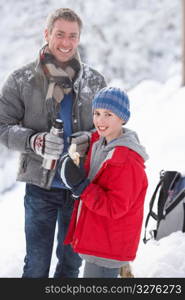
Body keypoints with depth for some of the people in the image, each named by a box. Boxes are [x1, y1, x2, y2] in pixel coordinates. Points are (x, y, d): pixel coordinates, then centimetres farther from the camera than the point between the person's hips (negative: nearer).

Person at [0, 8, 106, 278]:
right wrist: (35, 141, -23)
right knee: (37, 264, 4)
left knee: (72, 260, 17)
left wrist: (92, 138, -13)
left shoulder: (94, 81, 3)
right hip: (40, 186, -2)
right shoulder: (22, 80, -4)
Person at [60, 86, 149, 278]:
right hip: (97, 240, 9)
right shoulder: (98, 143, 4)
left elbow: (115, 207, -26)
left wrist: (81, 186, -26)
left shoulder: (127, 161, -25)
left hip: (109, 246, -9)